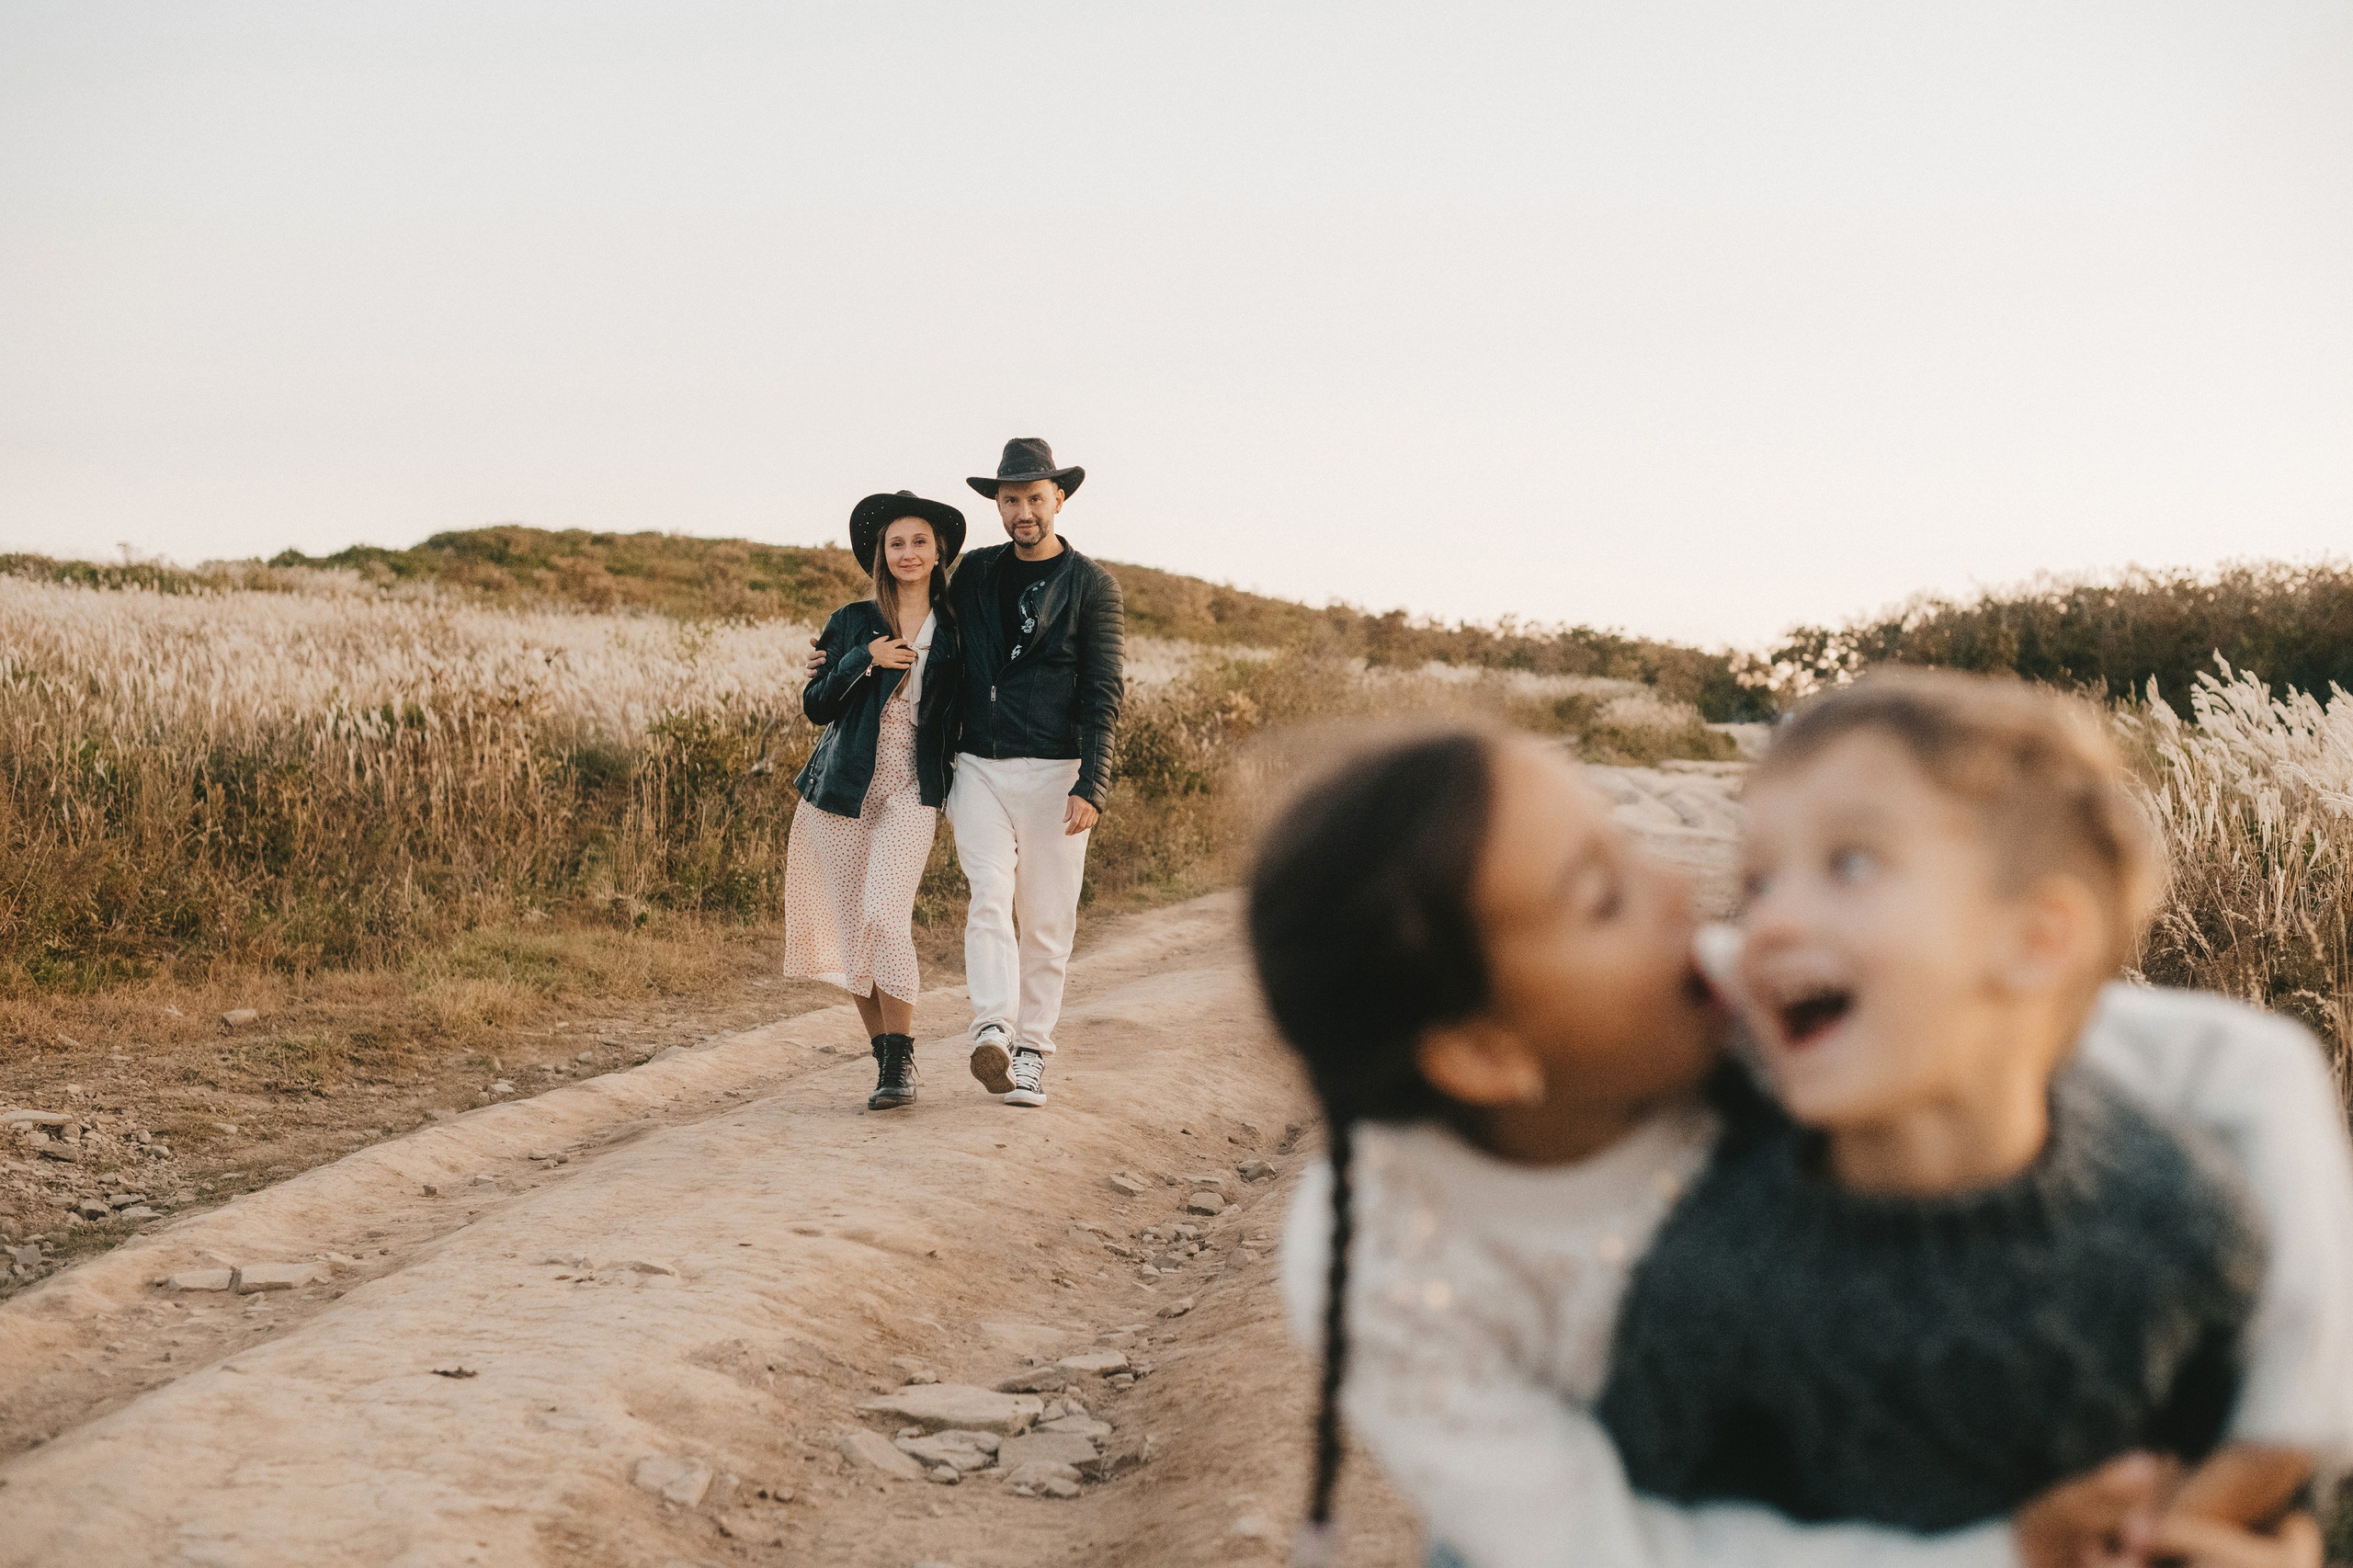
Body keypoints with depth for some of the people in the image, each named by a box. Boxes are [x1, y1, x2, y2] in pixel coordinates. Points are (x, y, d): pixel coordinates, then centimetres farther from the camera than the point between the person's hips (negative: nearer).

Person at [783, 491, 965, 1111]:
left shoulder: (955, 629, 7)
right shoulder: (854, 621, 6)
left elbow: (959, 714, 17)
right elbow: (815, 705, 1)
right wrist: (863, 660, -11)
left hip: (911, 793, -1)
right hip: (842, 790, 2)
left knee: (885, 919, -18)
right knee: (852, 932, 2)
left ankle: (902, 1063, -11)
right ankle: (884, 1057, 15)